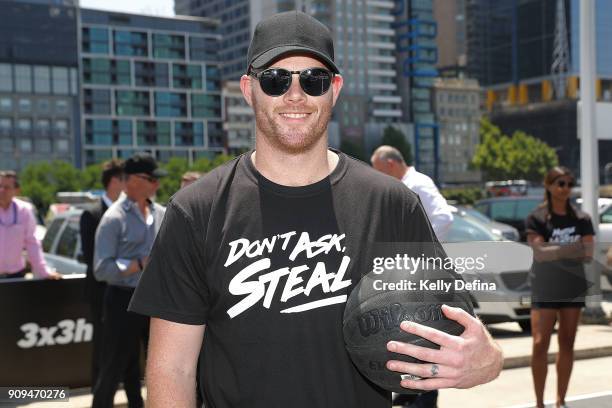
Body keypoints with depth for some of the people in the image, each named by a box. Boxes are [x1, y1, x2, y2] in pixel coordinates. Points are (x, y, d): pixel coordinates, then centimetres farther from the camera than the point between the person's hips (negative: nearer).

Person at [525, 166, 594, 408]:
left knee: (567, 345, 8)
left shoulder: (581, 219, 3)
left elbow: (588, 253, -7)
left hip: (573, 288, 3)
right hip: (544, 290, -3)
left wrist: (553, 250, -16)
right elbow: (540, 253, -16)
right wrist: (573, 248, -15)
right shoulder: (536, 219, -5)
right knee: (540, 345, -7)